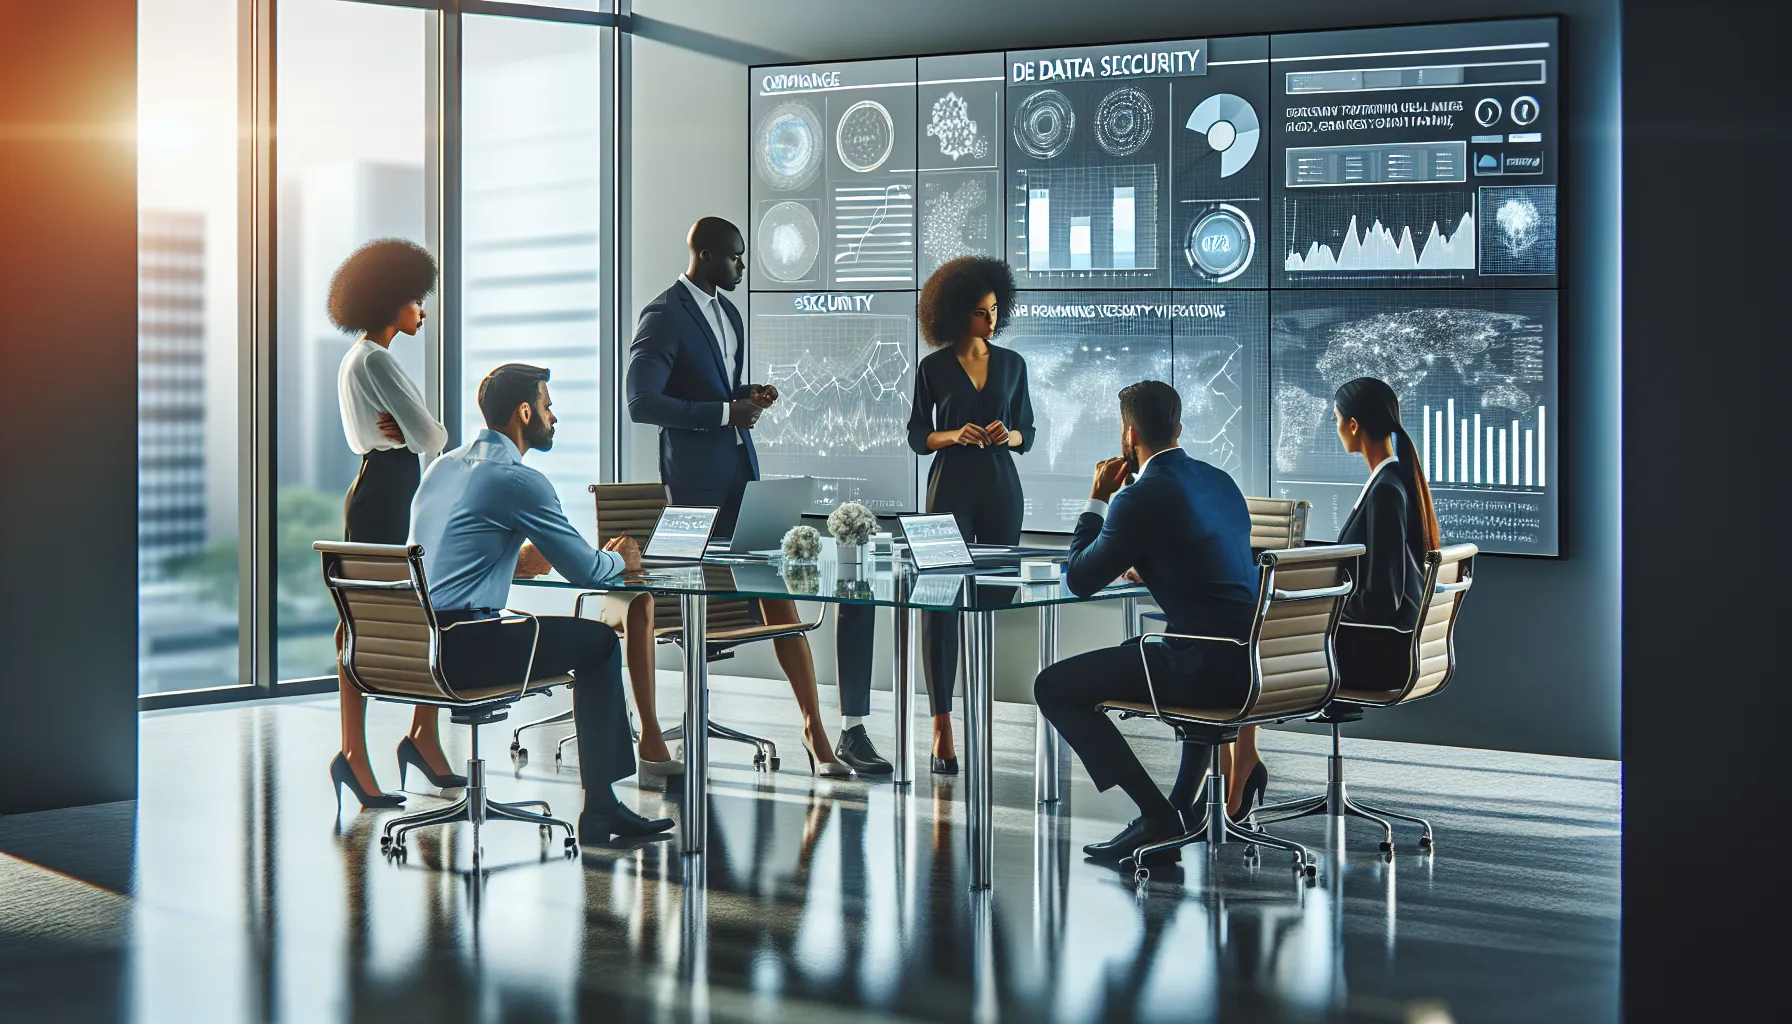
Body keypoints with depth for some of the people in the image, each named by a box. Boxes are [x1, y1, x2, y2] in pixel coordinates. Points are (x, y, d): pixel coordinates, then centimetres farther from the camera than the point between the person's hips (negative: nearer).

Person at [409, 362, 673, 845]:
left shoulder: (442, 466, 17)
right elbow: (585, 570, -7)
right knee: (599, 640, 6)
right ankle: (600, 810, 8)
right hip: (462, 650, -9)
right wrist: (619, 559, 14)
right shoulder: (518, 478, -10)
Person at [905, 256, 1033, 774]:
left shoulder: (1012, 363, 8)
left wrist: (1008, 435, -11)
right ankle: (942, 723, -10)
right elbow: (917, 435, 4)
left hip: (1001, 488, 3)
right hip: (951, 487, -2)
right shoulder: (933, 367, 1)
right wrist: (955, 435, -14)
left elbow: (1027, 434, 11)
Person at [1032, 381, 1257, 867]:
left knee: (1053, 687, 1)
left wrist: (1097, 500, 6)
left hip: (1205, 664, -8)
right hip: (1253, 660, 8)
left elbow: (1079, 580, -2)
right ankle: (1182, 810, 38)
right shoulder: (1220, 481, 14)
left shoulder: (1141, 498, -12)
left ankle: (1156, 813, -2)